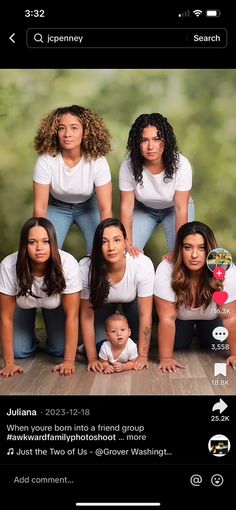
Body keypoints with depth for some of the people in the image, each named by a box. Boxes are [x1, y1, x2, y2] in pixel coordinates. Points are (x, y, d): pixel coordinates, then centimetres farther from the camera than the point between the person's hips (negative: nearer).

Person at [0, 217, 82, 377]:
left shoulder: (68, 264, -38)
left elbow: (72, 316, -29)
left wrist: (69, 361, -29)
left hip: (55, 304, 0)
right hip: (23, 304, 0)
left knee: (59, 350, -8)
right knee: (20, 351, -9)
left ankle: (52, 338, 26)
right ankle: (30, 338, 25)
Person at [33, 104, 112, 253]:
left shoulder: (97, 161, -28)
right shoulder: (46, 161, -27)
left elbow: (105, 208, -25)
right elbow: (40, 207, -20)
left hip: (89, 206, 0)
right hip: (57, 207, 0)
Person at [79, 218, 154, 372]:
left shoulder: (143, 264, -37)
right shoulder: (85, 268, -35)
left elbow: (145, 314, -27)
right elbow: (86, 315, -24)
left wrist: (143, 356, -23)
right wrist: (92, 358, -21)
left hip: (133, 300, 0)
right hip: (102, 302, 0)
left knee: (137, 342, -11)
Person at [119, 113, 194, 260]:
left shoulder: (181, 164, -31)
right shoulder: (128, 166, -27)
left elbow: (181, 208, -26)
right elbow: (127, 206, -19)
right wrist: (128, 243, -24)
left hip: (173, 209, -1)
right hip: (144, 209, 1)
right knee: (129, 254, -11)